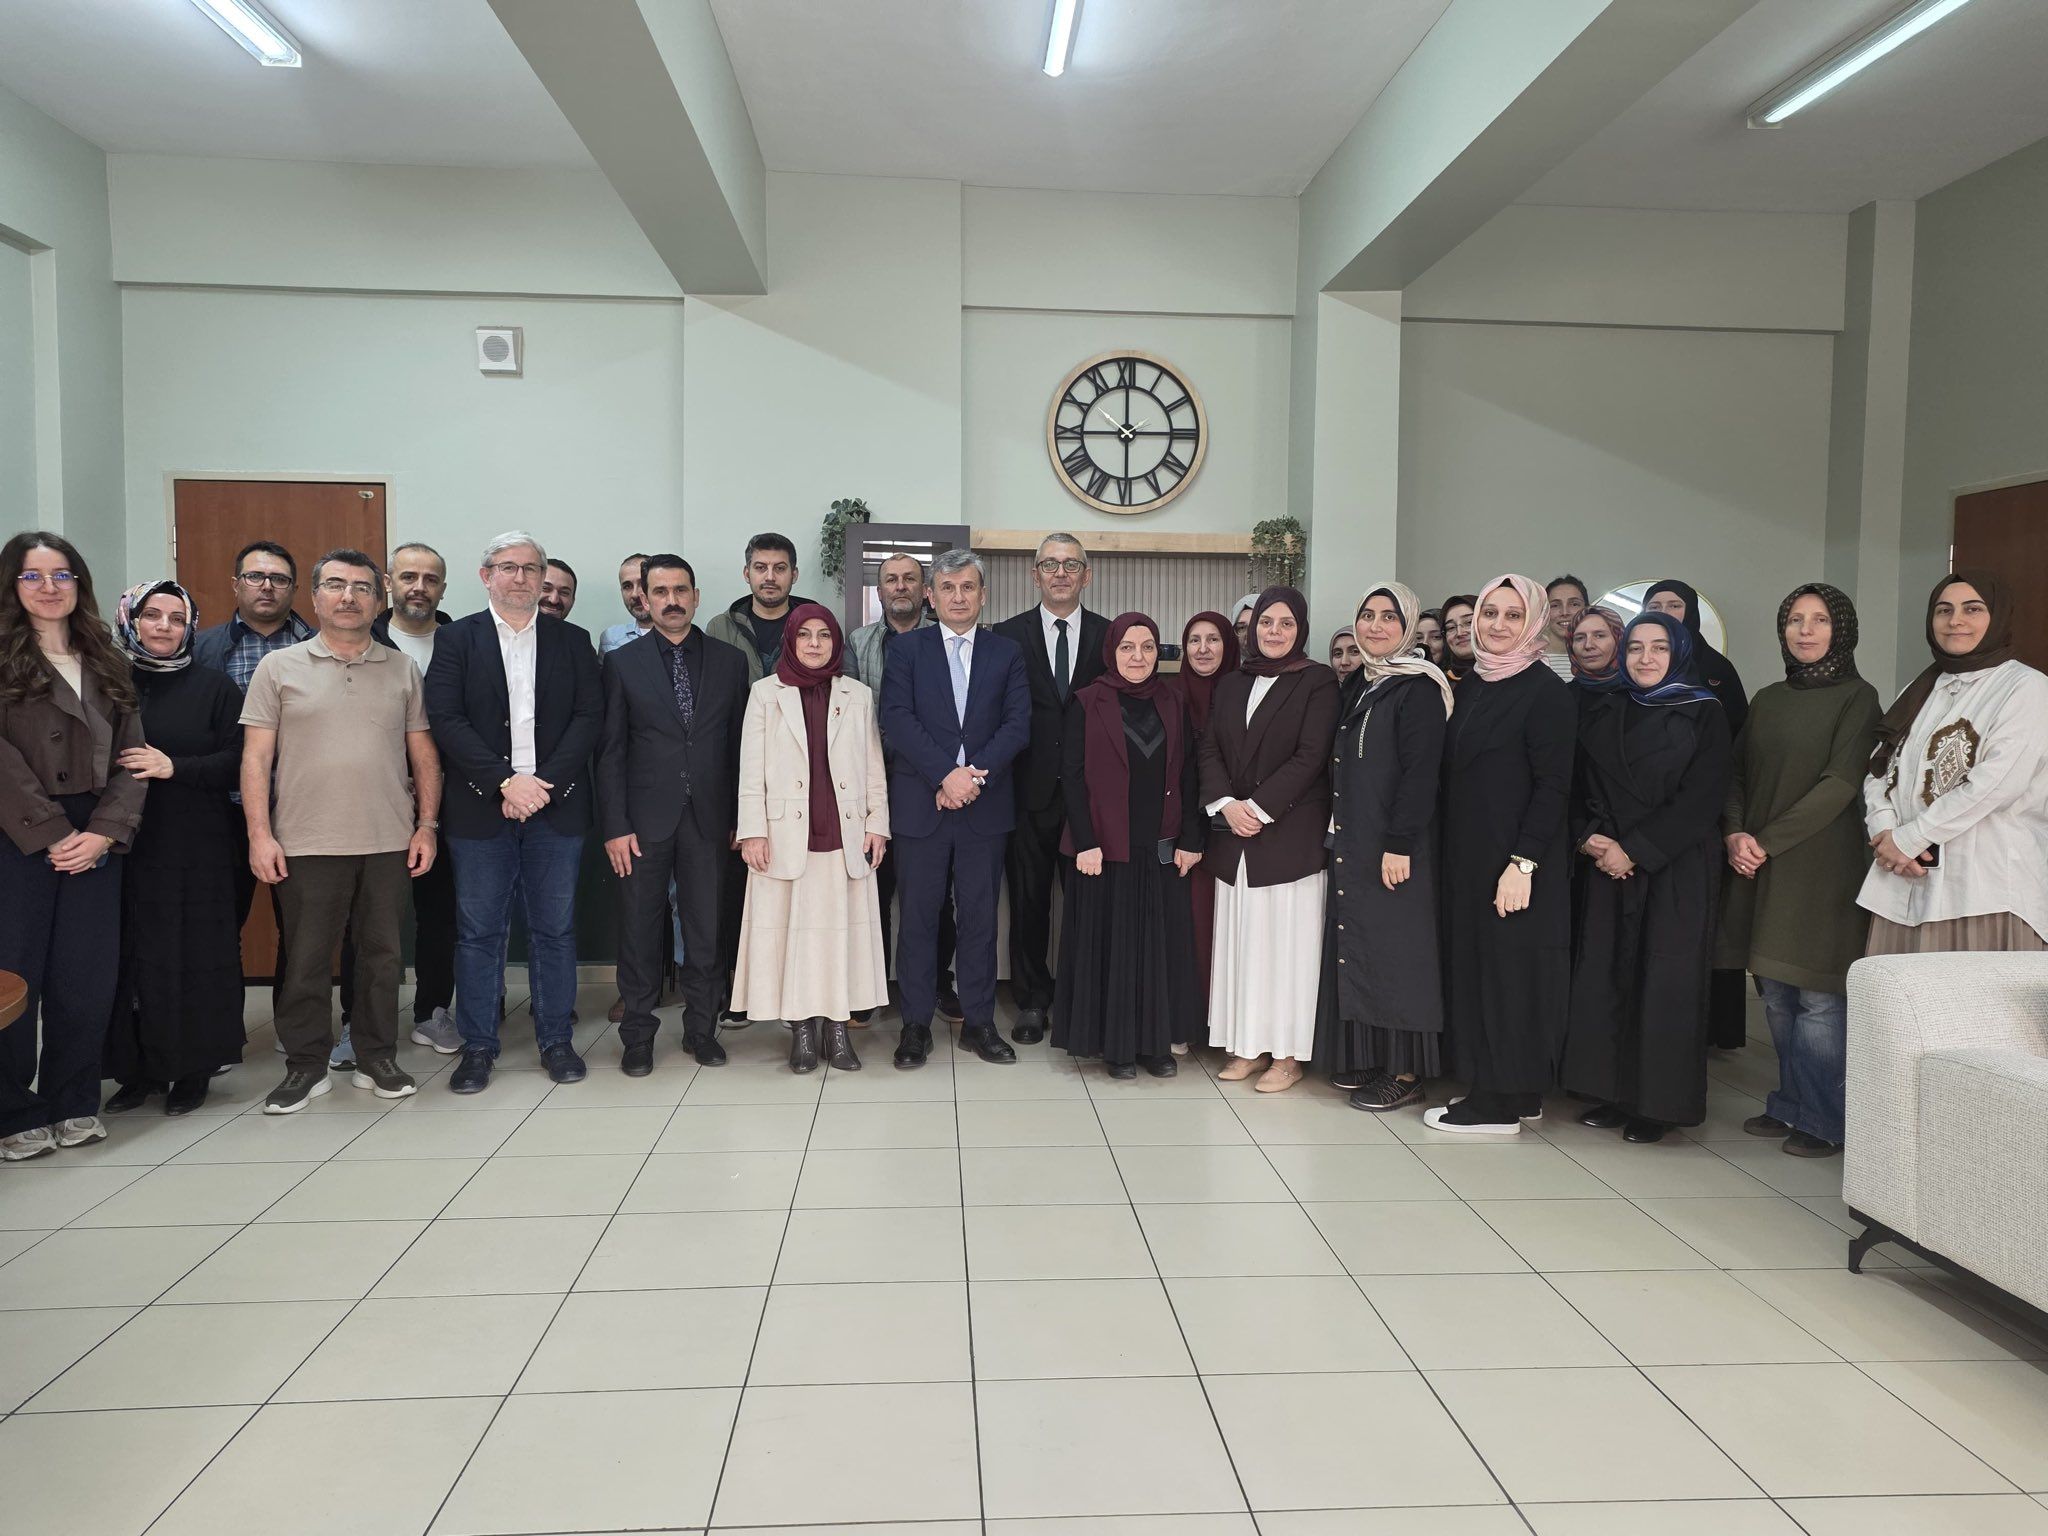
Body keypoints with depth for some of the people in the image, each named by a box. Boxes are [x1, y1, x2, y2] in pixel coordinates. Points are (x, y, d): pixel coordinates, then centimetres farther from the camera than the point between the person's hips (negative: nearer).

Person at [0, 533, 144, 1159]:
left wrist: (104, 832, -7)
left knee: (87, 979, 4)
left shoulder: (108, 664, 13)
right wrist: (53, 836, -13)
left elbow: (129, 755, 7)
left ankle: (73, 1106, 17)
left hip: (93, 841, 3)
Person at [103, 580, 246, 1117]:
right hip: (122, 845, 2)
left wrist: (174, 767, -14)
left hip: (196, 850, -1)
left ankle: (192, 1068, 13)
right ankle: (138, 1067, 16)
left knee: (194, 955, 1)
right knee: (131, 957, 3)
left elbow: (237, 761, -1)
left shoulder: (213, 686, 3)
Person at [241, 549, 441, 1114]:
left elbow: (423, 754, 10)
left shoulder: (402, 670, 9)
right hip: (306, 844, -1)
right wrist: (259, 835, -7)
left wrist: (427, 824, 2)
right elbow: (256, 758, 1)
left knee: (381, 955, 9)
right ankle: (306, 1065, 19)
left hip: (389, 843, 2)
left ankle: (377, 1057, 22)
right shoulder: (280, 667, 4)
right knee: (305, 960, 6)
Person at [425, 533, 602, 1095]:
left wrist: (545, 784, -11)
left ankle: (555, 1039, 18)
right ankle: (478, 1046, 15)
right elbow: (445, 720, -5)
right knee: (478, 931, 5)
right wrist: (505, 782, -15)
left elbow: (589, 717, 0)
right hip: (480, 810, -1)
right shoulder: (457, 640, 4)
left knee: (554, 929, 7)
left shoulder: (572, 642, 9)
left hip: (556, 807, 1)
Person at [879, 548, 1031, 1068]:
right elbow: (897, 719, -7)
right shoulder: (906, 648, 5)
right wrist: (946, 774, -16)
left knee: (980, 917, 7)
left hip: (984, 806, 1)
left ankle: (979, 1021, 17)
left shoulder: (1006, 653, 10)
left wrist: (976, 773, -14)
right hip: (920, 805, -1)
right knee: (919, 917, 4)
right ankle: (916, 1024, 14)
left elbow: (1018, 723, 0)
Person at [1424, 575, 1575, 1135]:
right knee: (1471, 961, 11)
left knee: (1509, 969, -1)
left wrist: (1523, 863, -20)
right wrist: (1448, 846, 9)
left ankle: (1502, 1103, 9)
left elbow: (1553, 786, -15)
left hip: (1515, 858, -7)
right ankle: (1490, 1085, 22)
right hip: (1465, 854, 8)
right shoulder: (1470, 684, 11)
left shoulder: (1545, 691, -10)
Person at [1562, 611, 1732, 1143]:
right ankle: (1614, 1093, 13)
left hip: (1677, 869, -4)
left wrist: (1634, 851, -13)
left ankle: (1659, 1103, 9)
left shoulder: (1704, 715, -2)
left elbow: (1701, 800, -9)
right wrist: (1589, 836, -8)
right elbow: (1579, 785, 11)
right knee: (1604, 974, 2)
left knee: (1665, 981, -2)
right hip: (1608, 864, 4)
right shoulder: (1603, 713, 11)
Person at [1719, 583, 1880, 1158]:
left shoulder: (1856, 697, -2)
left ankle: (1823, 1120, 7)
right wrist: (1734, 834, -4)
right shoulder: (1767, 700, 15)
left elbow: (1840, 783, -11)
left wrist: (1768, 840, -14)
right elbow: (1737, 774, 14)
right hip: (1759, 862, 5)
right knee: (1775, 993, 9)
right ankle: (1790, 1106, 20)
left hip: (1820, 864, -5)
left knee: (1816, 996, -4)